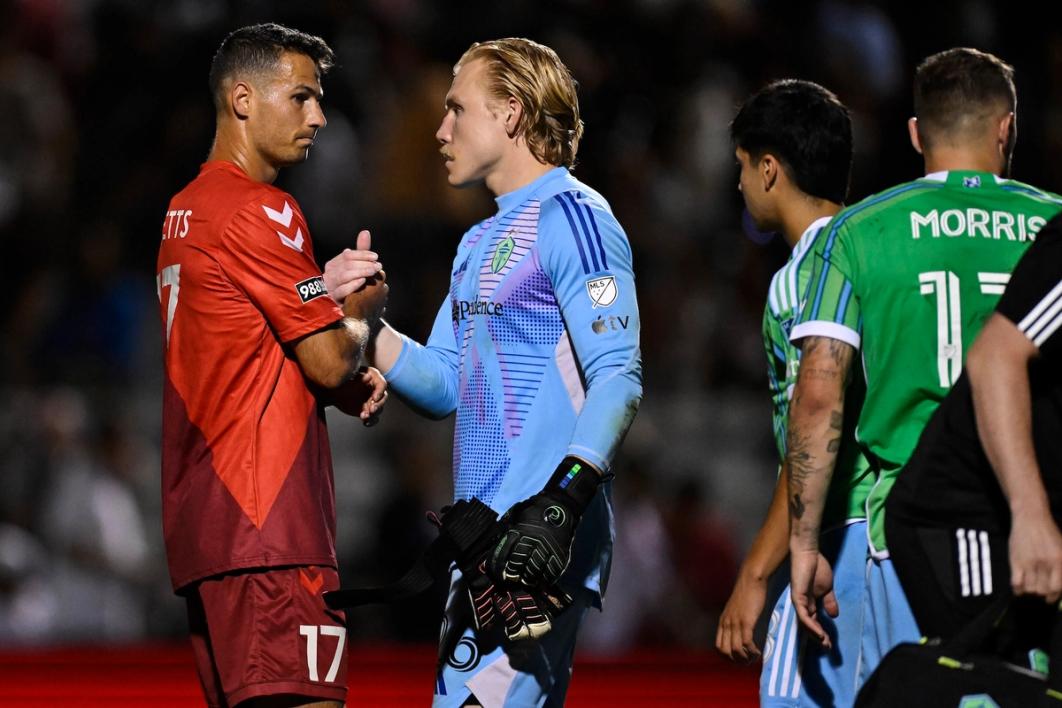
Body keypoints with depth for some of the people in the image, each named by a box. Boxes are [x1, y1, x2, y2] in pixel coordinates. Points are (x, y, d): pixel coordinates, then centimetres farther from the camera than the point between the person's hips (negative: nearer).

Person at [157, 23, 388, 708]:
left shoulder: (186, 210, 20)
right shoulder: (260, 212, -10)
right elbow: (331, 360, -12)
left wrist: (347, 386, 9)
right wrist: (365, 305, 9)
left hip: (200, 520, 10)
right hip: (268, 522, -10)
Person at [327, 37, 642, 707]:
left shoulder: (573, 218, -8)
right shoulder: (481, 243, 22)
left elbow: (618, 379, -17)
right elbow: (444, 384, 21)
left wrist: (562, 502, -27)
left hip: (540, 545, -10)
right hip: (485, 541, 10)